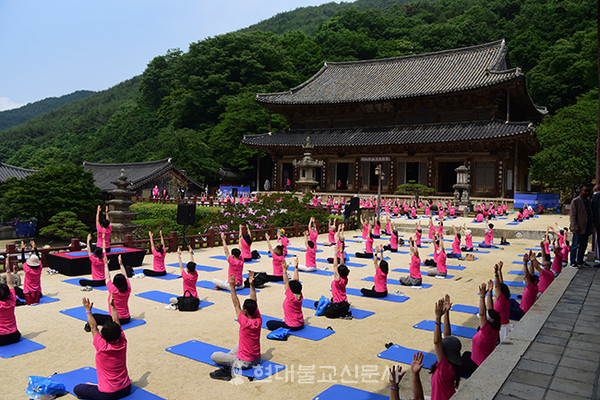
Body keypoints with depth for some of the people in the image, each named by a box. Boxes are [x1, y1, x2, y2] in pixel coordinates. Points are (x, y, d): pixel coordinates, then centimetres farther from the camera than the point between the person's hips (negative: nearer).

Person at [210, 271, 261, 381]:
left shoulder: (245, 323, -25)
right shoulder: (259, 321, -9)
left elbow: (236, 305, -18)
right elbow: (254, 302, 0)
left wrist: (232, 287, -15)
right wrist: (252, 284, 1)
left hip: (244, 363, -6)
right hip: (257, 359, 7)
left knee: (214, 356, 1)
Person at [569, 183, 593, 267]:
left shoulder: (588, 201, 14)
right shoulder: (575, 201, -7)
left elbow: (590, 214, 19)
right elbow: (573, 215, -11)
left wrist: (591, 226, 10)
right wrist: (575, 227, -18)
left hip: (587, 228, 7)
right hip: (579, 228, -7)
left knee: (583, 246, 12)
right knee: (575, 246, 0)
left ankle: (580, 262, 22)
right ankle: (573, 262, 9)